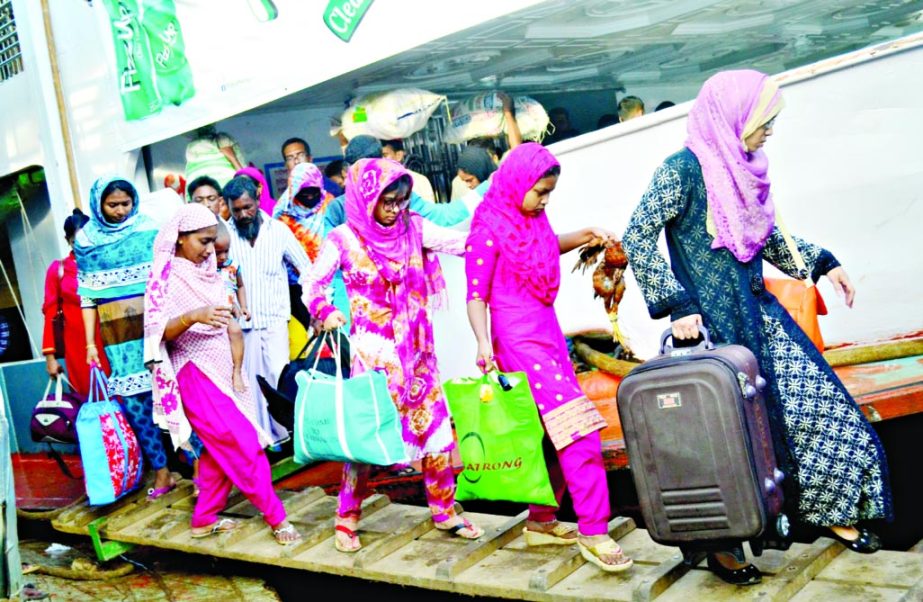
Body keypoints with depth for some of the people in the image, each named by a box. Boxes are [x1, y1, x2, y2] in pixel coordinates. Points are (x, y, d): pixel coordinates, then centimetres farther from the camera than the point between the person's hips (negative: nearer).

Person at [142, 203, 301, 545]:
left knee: (221, 448, 11)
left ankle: (204, 519, 24)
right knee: (242, 445, -5)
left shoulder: (205, 270, 9)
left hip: (219, 368, 7)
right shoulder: (165, 275, -11)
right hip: (194, 372, -7)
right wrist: (193, 316, -36)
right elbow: (157, 332, -20)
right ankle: (276, 517, 4)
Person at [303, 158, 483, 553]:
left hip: (416, 349, 4)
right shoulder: (344, 239, -7)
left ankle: (444, 511, 23)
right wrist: (326, 312, -19)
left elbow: (461, 242, -8)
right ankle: (347, 519, 19)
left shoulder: (413, 228, 0)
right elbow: (312, 284, 0)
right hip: (373, 351, -3)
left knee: (436, 427, 6)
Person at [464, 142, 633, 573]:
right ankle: (593, 533, -4)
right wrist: (484, 343, -26)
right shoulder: (490, 229, -13)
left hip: (548, 333, 8)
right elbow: (476, 295, -14)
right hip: (518, 340, -8)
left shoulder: (532, 220, 8)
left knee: (555, 435, 13)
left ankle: (541, 521, 27)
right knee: (578, 433, -12)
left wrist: (581, 238, 16)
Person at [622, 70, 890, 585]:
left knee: (816, 401, 10)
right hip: (710, 323, -8)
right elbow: (637, 238, -18)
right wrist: (676, 302, -21)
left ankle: (833, 510, 29)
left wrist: (821, 263, 14)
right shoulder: (684, 169, -13)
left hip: (758, 314, 8)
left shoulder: (743, 171, 8)